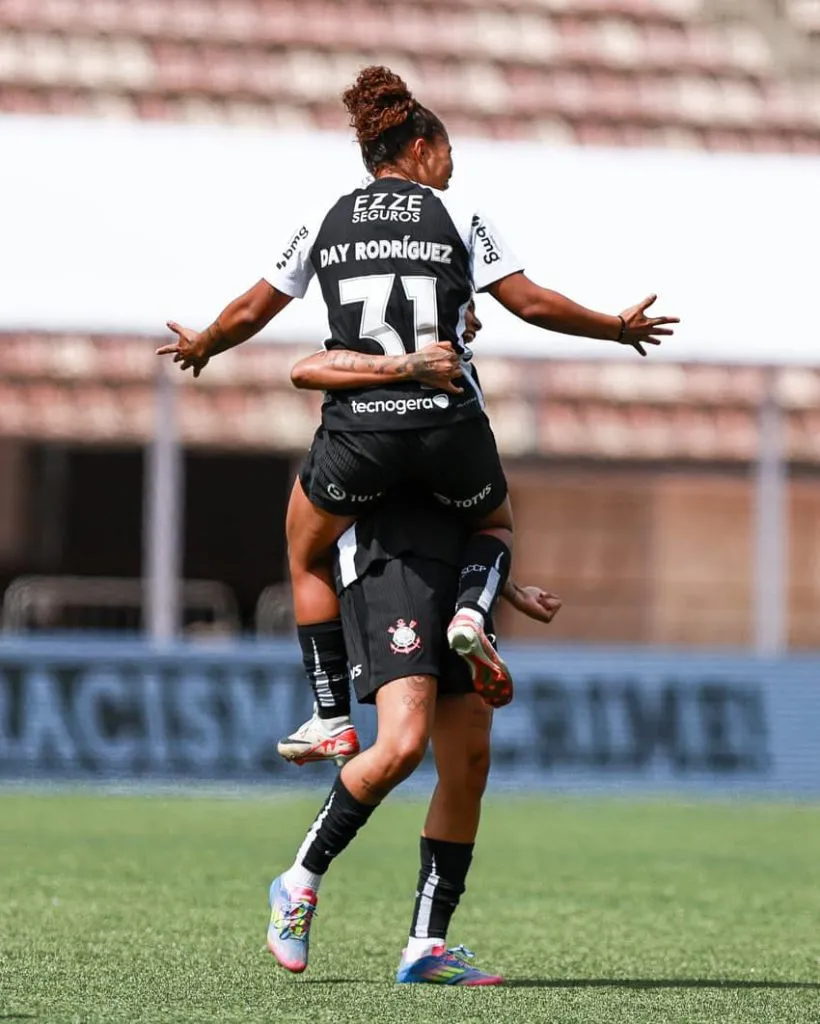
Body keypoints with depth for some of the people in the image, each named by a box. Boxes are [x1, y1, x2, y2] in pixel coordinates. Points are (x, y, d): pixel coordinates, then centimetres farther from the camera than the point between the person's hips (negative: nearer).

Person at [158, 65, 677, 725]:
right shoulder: (458, 216, 4)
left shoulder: (326, 222, 11)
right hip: (450, 424, -1)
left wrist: (201, 347, 36)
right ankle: (471, 613, -3)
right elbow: (530, 304, 0)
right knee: (495, 527, 30)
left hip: (357, 430, 1)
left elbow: (251, 311, 16)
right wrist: (619, 328, 13)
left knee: (308, 557, 25)